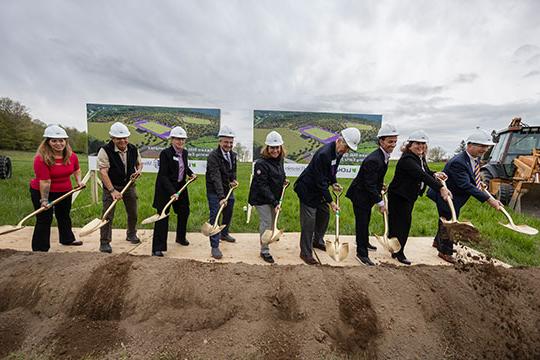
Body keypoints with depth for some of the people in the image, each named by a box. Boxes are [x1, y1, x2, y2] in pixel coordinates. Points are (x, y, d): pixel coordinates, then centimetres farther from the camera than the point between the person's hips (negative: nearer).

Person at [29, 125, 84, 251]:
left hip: (65, 191, 6)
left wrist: (79, 181, 1)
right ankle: (40, 249, 14)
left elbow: (76, 169, 13)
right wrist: (44, 200, -28)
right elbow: (44, 181, -29)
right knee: (44, 220, 1)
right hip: (42, 192, -5)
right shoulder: (41, 158, -25)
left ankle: (67, 239, 42)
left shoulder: (71, 156, -9)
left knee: (64, 216, 22)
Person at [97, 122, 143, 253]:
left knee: (133, 213, 14)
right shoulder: (105, 151, -19)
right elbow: (103, 172, -25)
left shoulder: (133, 150, -5)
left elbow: (139, 163, 14)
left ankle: (131, 235, 36)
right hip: (111, 186, -4)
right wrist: (112, 190, -32)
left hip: (129, 185, 5)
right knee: (108, 215, -3)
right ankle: (104, 242, 11)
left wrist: (138, 170, -9)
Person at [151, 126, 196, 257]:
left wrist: (191, 173, 7)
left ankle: (181, 237, 42)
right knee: (162, 217, -4)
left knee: (184, 212, 19)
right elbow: (163, 175, -22)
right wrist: (172, 192, -28)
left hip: (180, 187, 8)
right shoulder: (165, 153, -18)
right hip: (165, 188, -7)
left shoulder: (184, 152, 3)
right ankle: (157, 248, 6)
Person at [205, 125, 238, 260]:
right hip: (214, 192, -7)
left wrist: (234, 180, -2)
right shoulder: (213, 156, -23)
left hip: (228, 190, 7)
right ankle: (215, 246, 5)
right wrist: (221, 197, -38)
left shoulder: (233, 155, 1)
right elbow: (216, 178, -31)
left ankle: (224, 234, 45)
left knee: (228, 214, 21)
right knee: (215, 217, -4)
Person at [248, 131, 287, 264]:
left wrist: (283, 181, 3)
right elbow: (263, 186, -27)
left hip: (274, 197, 7)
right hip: (262, 198, -7)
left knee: (272, 220, 23)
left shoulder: (280, 159, -1)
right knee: (266, 223, -2)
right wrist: (274, 202, -29)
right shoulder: (261, 163, -25)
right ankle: (264, 251, 13)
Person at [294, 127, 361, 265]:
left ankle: (317, 241, 38)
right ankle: (305, 253, 10)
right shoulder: (323, 154, -31)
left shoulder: (338, 152, -2)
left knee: (324, 214, 17)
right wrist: (331, 201, -23)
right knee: (309, 221, -4)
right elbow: (320, 182, -28)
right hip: (308, 189, -9)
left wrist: (333, 183, -4)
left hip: (319, 189, 9)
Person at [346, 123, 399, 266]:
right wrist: (380, 202, -23)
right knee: (362, 223, 0)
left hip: (368, 195, 9)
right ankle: (361, 253, 11)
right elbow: (370, 185, -28)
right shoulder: (373, 160, -30)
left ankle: (364, 243, 43)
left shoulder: (384, 156, 1)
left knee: (365, 221, 24)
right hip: (360, 195, -9)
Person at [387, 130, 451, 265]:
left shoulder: (421, 158, 6)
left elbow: (425, 172, 18)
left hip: (410, 196, 10)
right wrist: (440, 188, -41)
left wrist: (435, 174, -5)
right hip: (399, 197, -10)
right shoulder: (407, 159, -25)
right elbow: (422, 176, -35)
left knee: (405, 223, 15)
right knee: (401, 223, -3)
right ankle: (399, 253, 10)